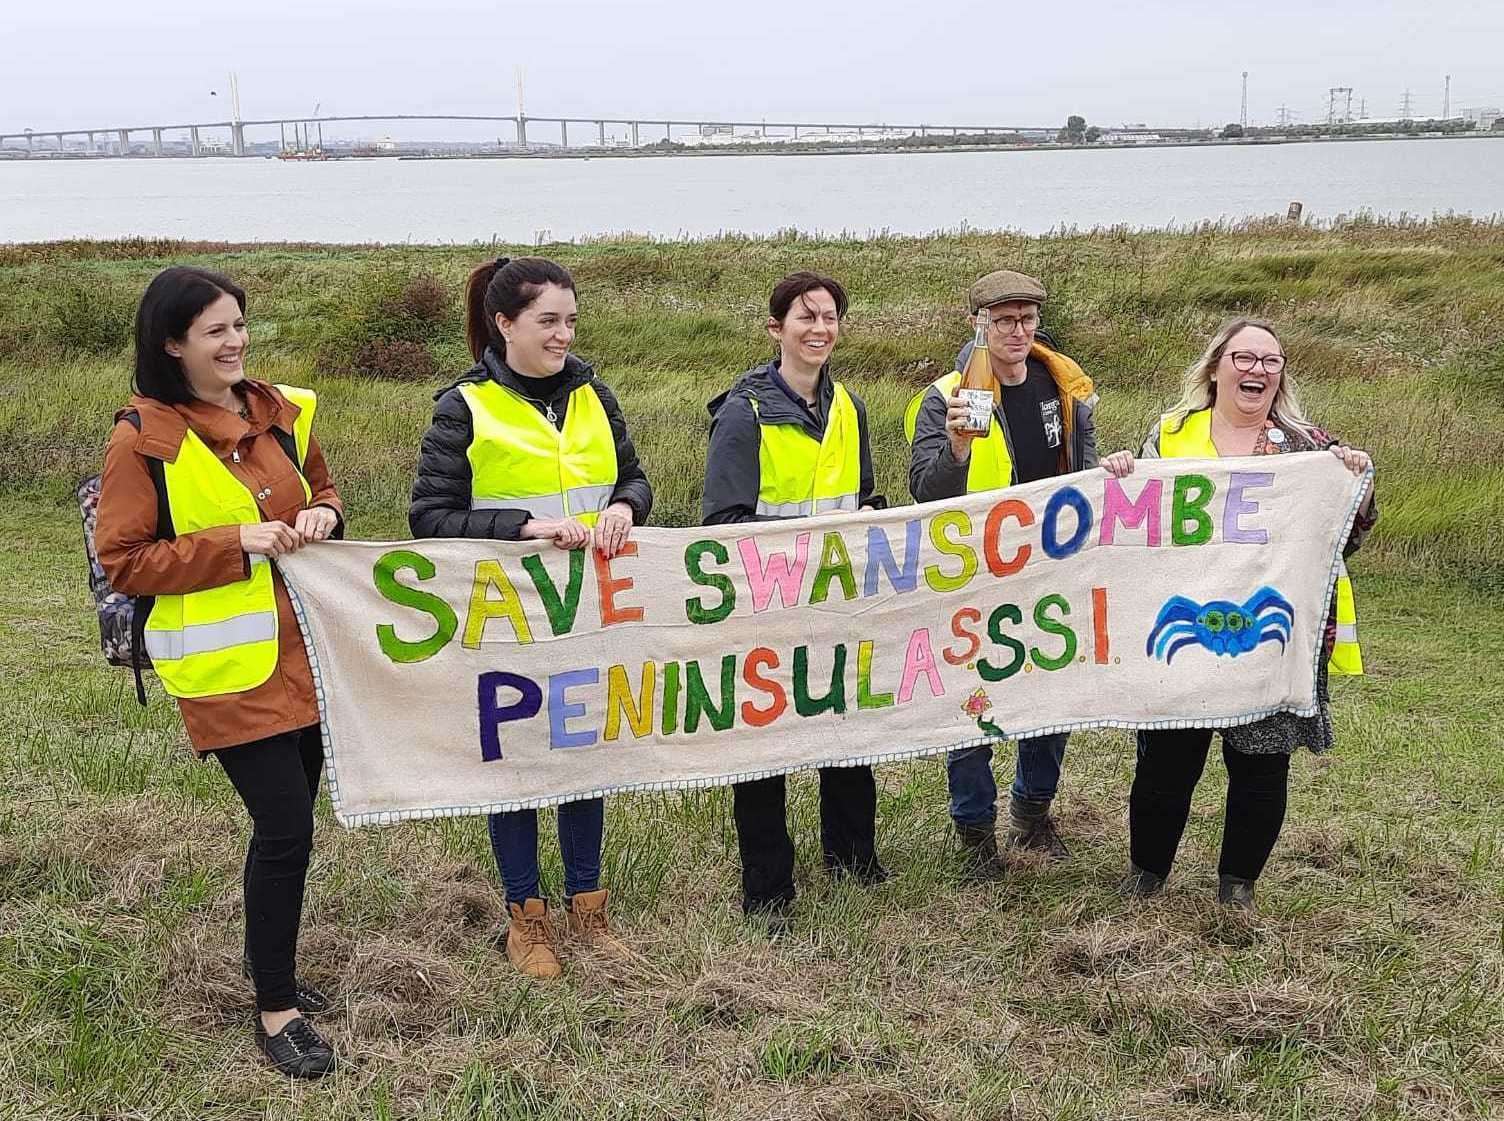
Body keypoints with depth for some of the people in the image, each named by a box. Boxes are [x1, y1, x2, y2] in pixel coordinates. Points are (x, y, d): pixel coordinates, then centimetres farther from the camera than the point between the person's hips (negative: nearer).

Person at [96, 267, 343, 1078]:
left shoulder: (279, 411, 5)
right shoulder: (142, 437, -12)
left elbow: (319, 488, 21)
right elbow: (122, 562, -11)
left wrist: (321, 516, -3)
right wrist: (236, 545, -20)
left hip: (300, 648, 6)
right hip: (226, 666, -6)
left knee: (288, 817, 15)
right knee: (286, 827, -7)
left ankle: (268, 958, 37)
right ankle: (276, 1009, 10)